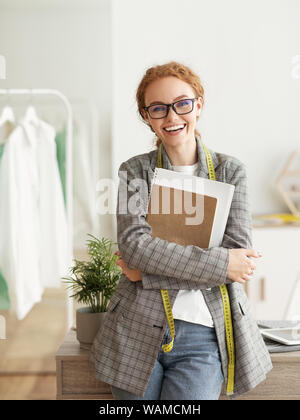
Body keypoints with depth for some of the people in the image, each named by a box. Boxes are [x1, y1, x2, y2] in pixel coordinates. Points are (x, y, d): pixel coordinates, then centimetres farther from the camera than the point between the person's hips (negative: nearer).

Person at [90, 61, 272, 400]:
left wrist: (147, 271, -12)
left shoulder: (230, 171, 3)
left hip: (203, 336, 0)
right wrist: (219, 263, -18)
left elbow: (238, 254, -7)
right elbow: (133, 243, -13)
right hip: (138, 331, 1)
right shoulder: (135, 171, 3)